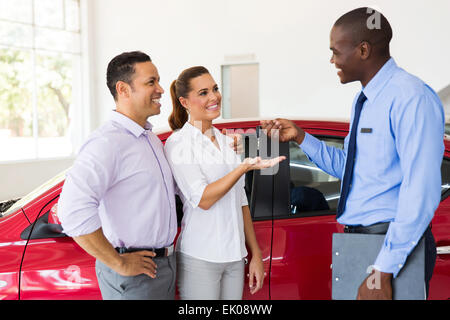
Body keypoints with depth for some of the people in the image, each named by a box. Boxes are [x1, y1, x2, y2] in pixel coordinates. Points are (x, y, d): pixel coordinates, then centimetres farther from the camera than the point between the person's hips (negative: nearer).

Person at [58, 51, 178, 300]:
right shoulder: (107, 142, -20)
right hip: (133, 278, -9)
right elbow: (74, 211, -32)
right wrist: (119, 264, -24)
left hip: (164, 261, 9)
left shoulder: (151, 138, 12)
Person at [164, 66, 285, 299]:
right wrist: (245, 166, -25)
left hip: (234, 258, 6)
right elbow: (202, 199, -17)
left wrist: (256, 255, 13)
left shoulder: (226, 142, 14)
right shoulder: (178, 144, -7)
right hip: (199, 260, -6)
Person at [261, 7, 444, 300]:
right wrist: (300, 137, 8)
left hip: (395, 243, -9)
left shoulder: (411, 97, -18)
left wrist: (384, 271, -26)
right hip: (355, 238, 9)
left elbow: (422, 190, -24)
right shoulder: (363, 101, 13)